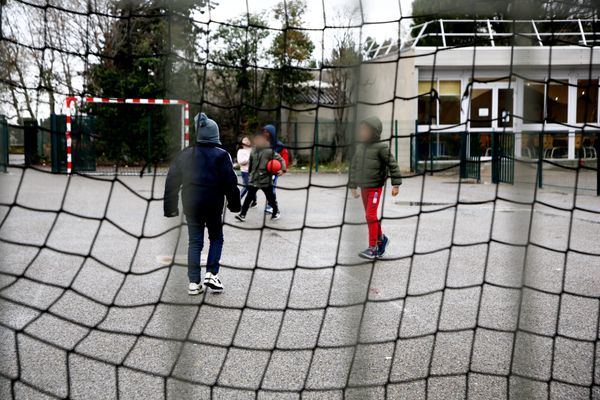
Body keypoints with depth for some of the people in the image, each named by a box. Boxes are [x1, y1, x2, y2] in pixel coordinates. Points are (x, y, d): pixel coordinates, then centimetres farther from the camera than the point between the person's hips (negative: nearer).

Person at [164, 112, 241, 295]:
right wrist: (234, 204, 1)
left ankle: (194, 282, 6)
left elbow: (172, 181, 6)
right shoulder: (221, 155, -4)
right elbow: (230, 182, -8)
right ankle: (211, 274, 3)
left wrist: (170, 207, 11)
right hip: (213, 204, -3)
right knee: (216, 238, 16)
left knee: (194, 241, 9)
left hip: (191, 204, 3)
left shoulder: (184, 154, 6)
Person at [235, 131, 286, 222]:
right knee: (249, 197, 1)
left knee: (271, 198, 10)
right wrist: (251, 173, 21)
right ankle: (242, 215, 4)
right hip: (254, 179, 4)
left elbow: (281, 160, -11)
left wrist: (282, 170, -24)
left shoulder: (270, 151, -12)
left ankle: (276, 212, 32)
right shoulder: (253, 151, 4)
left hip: (266, 180, -4)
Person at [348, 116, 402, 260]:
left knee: (370, 216, -11)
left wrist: (396, 184, -14)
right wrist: (353, 186, 14)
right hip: (364, 187, 7)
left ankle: (372, 248, -7)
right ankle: (381, 238, 33)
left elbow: (392, 165, -11)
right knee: (370, 216, 14)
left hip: (375, 187, -7)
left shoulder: (381, 147, -12)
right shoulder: (360, 147, 7)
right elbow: (354, 167, 14)